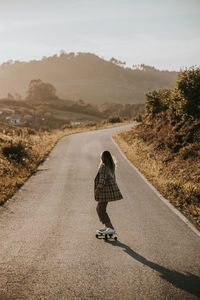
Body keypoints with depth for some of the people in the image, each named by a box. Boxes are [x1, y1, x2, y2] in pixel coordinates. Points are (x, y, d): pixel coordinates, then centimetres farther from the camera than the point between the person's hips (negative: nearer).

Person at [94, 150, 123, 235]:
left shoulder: (103, 167, -18)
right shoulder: (111, 167, 10)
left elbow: (102, 180, -23)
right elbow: (113, 178, 18)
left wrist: (97, 190, -20)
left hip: (106, 190, -10)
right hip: (111, 188, 10)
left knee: (101, 210, -6)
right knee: (99, 208, 19)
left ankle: (111, 229, -9)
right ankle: (107, 227, 23)